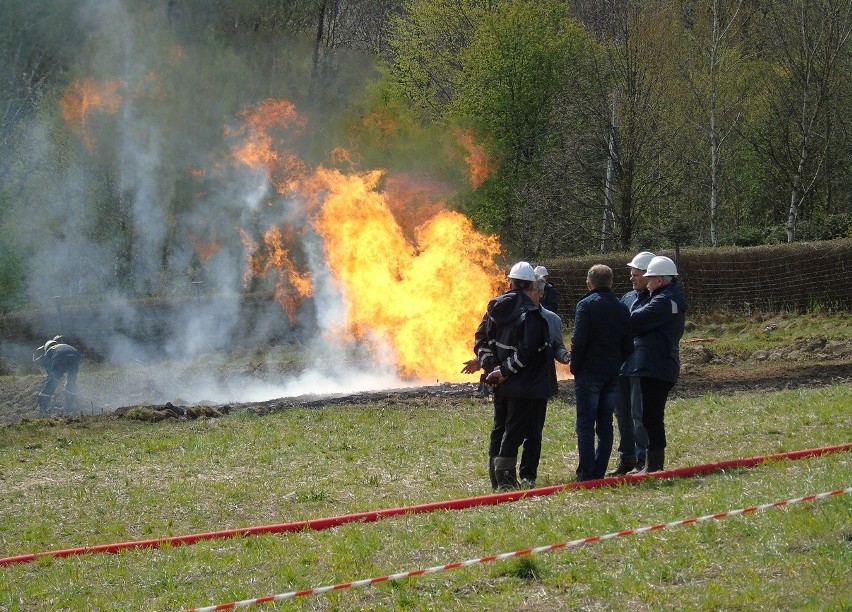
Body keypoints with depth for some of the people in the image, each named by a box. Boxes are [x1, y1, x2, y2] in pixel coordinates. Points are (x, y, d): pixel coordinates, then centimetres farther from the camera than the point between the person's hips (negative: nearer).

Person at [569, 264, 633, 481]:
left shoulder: (586, 305, -8)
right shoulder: (622, 308, 10)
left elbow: (579, 340, -15)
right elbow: (628, 345, 9)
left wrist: (575, 366, -4)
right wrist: (616, 364, 16)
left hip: (589, 372, -5)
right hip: (612, 374, 5)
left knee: (586, 424, -3)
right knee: (605, 424, 9)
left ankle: (586, 473, -7)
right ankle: (599, 472, 8)